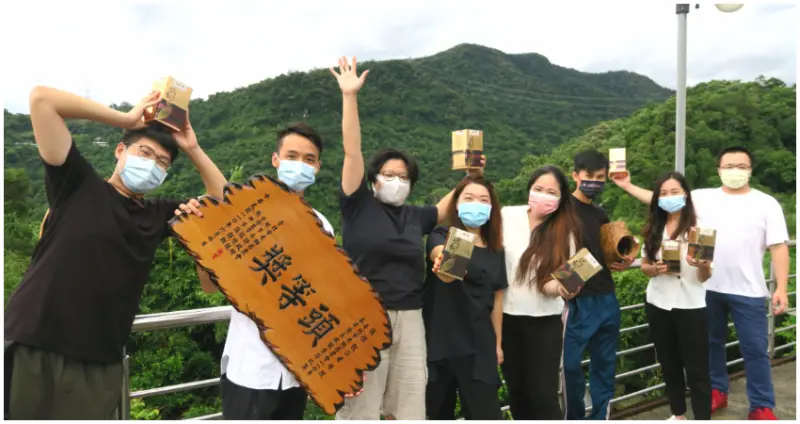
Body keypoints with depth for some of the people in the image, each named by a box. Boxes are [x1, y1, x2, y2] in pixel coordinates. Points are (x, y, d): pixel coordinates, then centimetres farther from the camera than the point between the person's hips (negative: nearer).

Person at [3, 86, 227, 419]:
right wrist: (126, 118, -3)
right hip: (32, 351, -3)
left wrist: (193, 149, 6)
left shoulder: (158, 215, 9)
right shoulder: (79, 186, 0)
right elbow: (41, 99, -6)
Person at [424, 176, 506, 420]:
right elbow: (440, 253, -28)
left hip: (478, 345, 3)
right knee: (439, 412, 10)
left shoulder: (495, 251, 9)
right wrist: (445, 264, -51)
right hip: (439, 342, -2)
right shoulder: (442, 237, -3)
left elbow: (497, 298, 14)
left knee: (486, 413, -1)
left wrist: (498, 343, 13)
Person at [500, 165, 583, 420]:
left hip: (544, 323, -2)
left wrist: (560, 287, -31)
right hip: (506, 318, 2)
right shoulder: (506, 217, -5)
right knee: (517, 394, 15)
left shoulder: (564, 232, -4)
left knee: (543, 397, -4)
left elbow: (551, 282, -9)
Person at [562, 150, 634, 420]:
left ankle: (601, 418, 27)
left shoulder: (601, 214, 15)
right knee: (570, 364, 0)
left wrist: (622, 264, 7)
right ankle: (574, 418, 19)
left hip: (606, 298, 7)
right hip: (577, 301, -7)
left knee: (605, 364, 13)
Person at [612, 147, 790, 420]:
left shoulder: (766, 203, -1)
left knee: (755, 349, 6)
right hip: (708, 288, 2)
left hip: (748, 292, -2)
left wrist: (782, 288, -9)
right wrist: (628, 186, -6)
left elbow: (779, 247, -3)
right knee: (711, 343, 16)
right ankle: (717, 392, 33)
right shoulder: (704, 197, 3)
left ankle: (762, 407, 20)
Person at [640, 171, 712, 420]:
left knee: (697, 370, 1)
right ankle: (678, 414, 34)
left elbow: (705, 277, -8)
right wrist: (655, 269, -12)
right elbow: (644, 266, 10)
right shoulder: (653, 229, 3)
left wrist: (702, 264, -30)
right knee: (669, 365, 17)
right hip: (658, 306, 4)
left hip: (690, 307, -4)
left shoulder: (698, 228, -7)